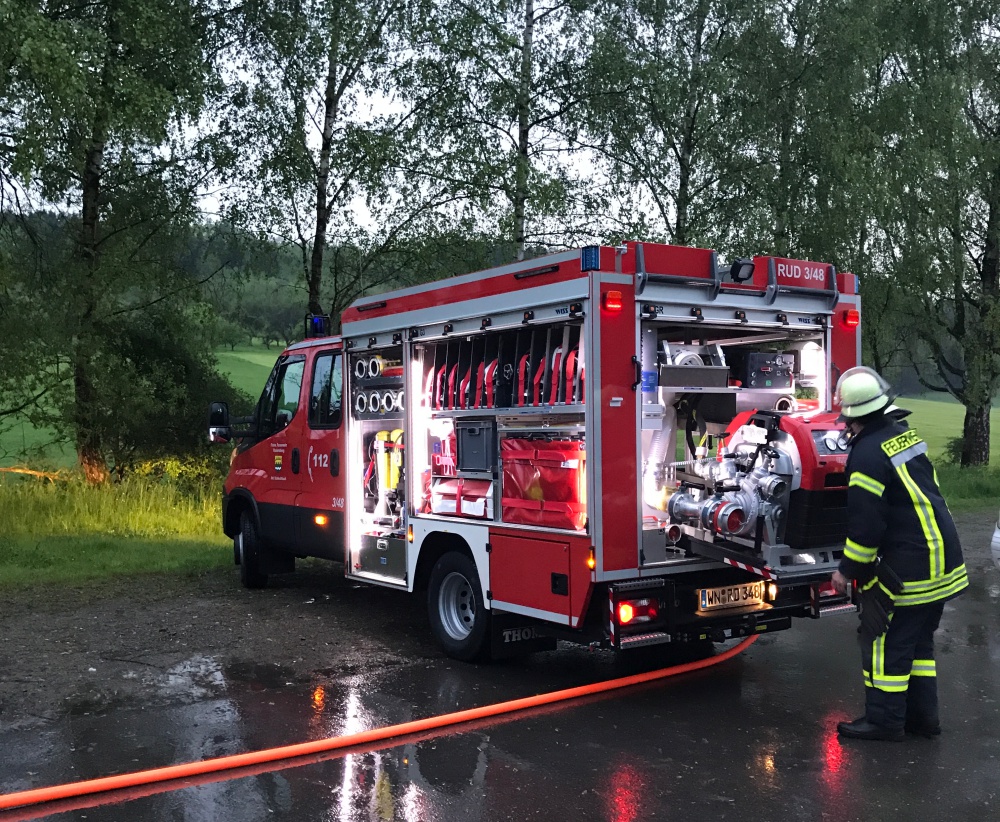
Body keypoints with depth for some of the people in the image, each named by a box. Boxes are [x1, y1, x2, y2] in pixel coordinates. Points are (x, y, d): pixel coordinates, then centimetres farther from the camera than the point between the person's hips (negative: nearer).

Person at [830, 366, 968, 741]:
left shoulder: (868, 454, -20)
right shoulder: (906, 435, 7)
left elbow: (865, 523, -20)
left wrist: (847, 569, -8)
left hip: (908, 567, -9)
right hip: (942, 558, 9)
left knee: (884, 639, 1)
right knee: (918, 639, 18)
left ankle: (884, 719, 9)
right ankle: (923, 715, 25)